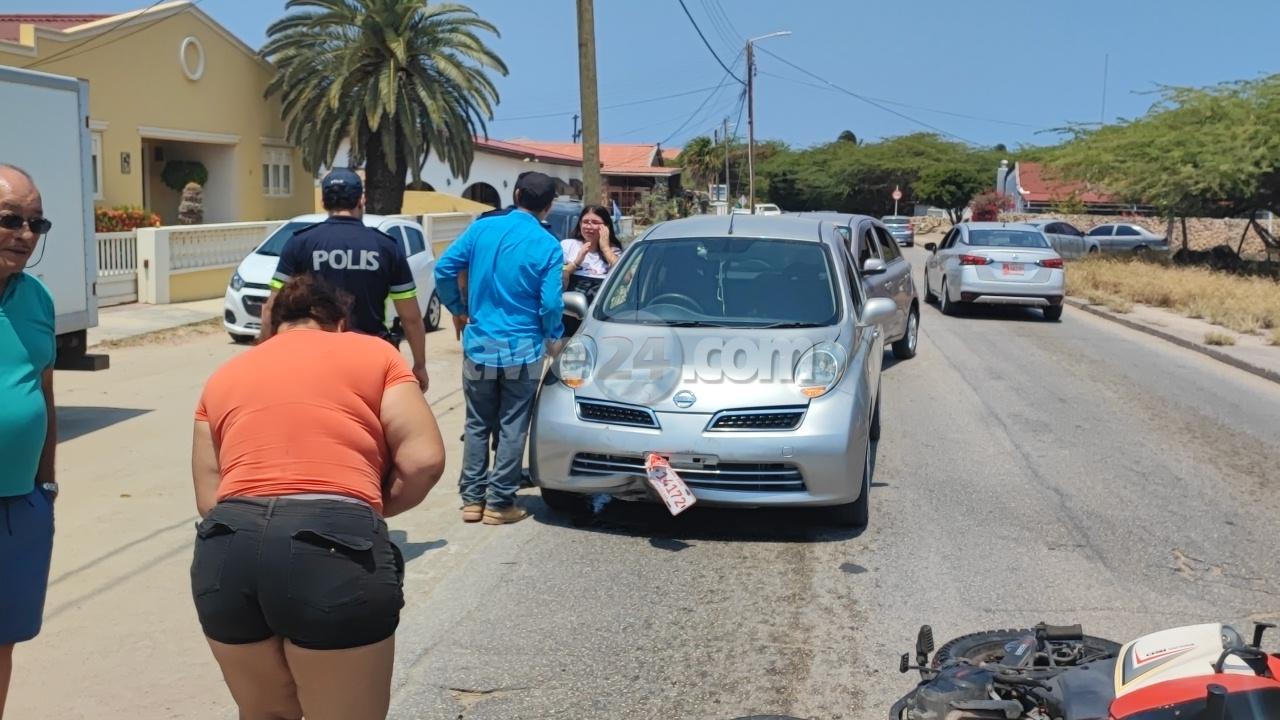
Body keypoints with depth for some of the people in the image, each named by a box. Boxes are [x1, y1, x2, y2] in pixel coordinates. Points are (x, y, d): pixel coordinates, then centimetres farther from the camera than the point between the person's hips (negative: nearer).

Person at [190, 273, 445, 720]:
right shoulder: (373, 353, 16)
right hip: (335, 545, -4)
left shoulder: (224, 377, 24)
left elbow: (209, 499, 15)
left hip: (228, 549, 4)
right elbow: (423, 461, 3)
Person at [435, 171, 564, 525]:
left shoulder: (482, 228, -1)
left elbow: (444, 268, -2)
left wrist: (458, 309, 12)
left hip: (479, 345, 3)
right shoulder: (547, 246, -10)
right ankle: (499, 503, 8)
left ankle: (472, 499, 16)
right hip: (522, 350, -3)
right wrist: (554, 336, 7)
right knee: (512, 428, 5)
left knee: (477, 425, 13)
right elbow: (551, 304, -13)